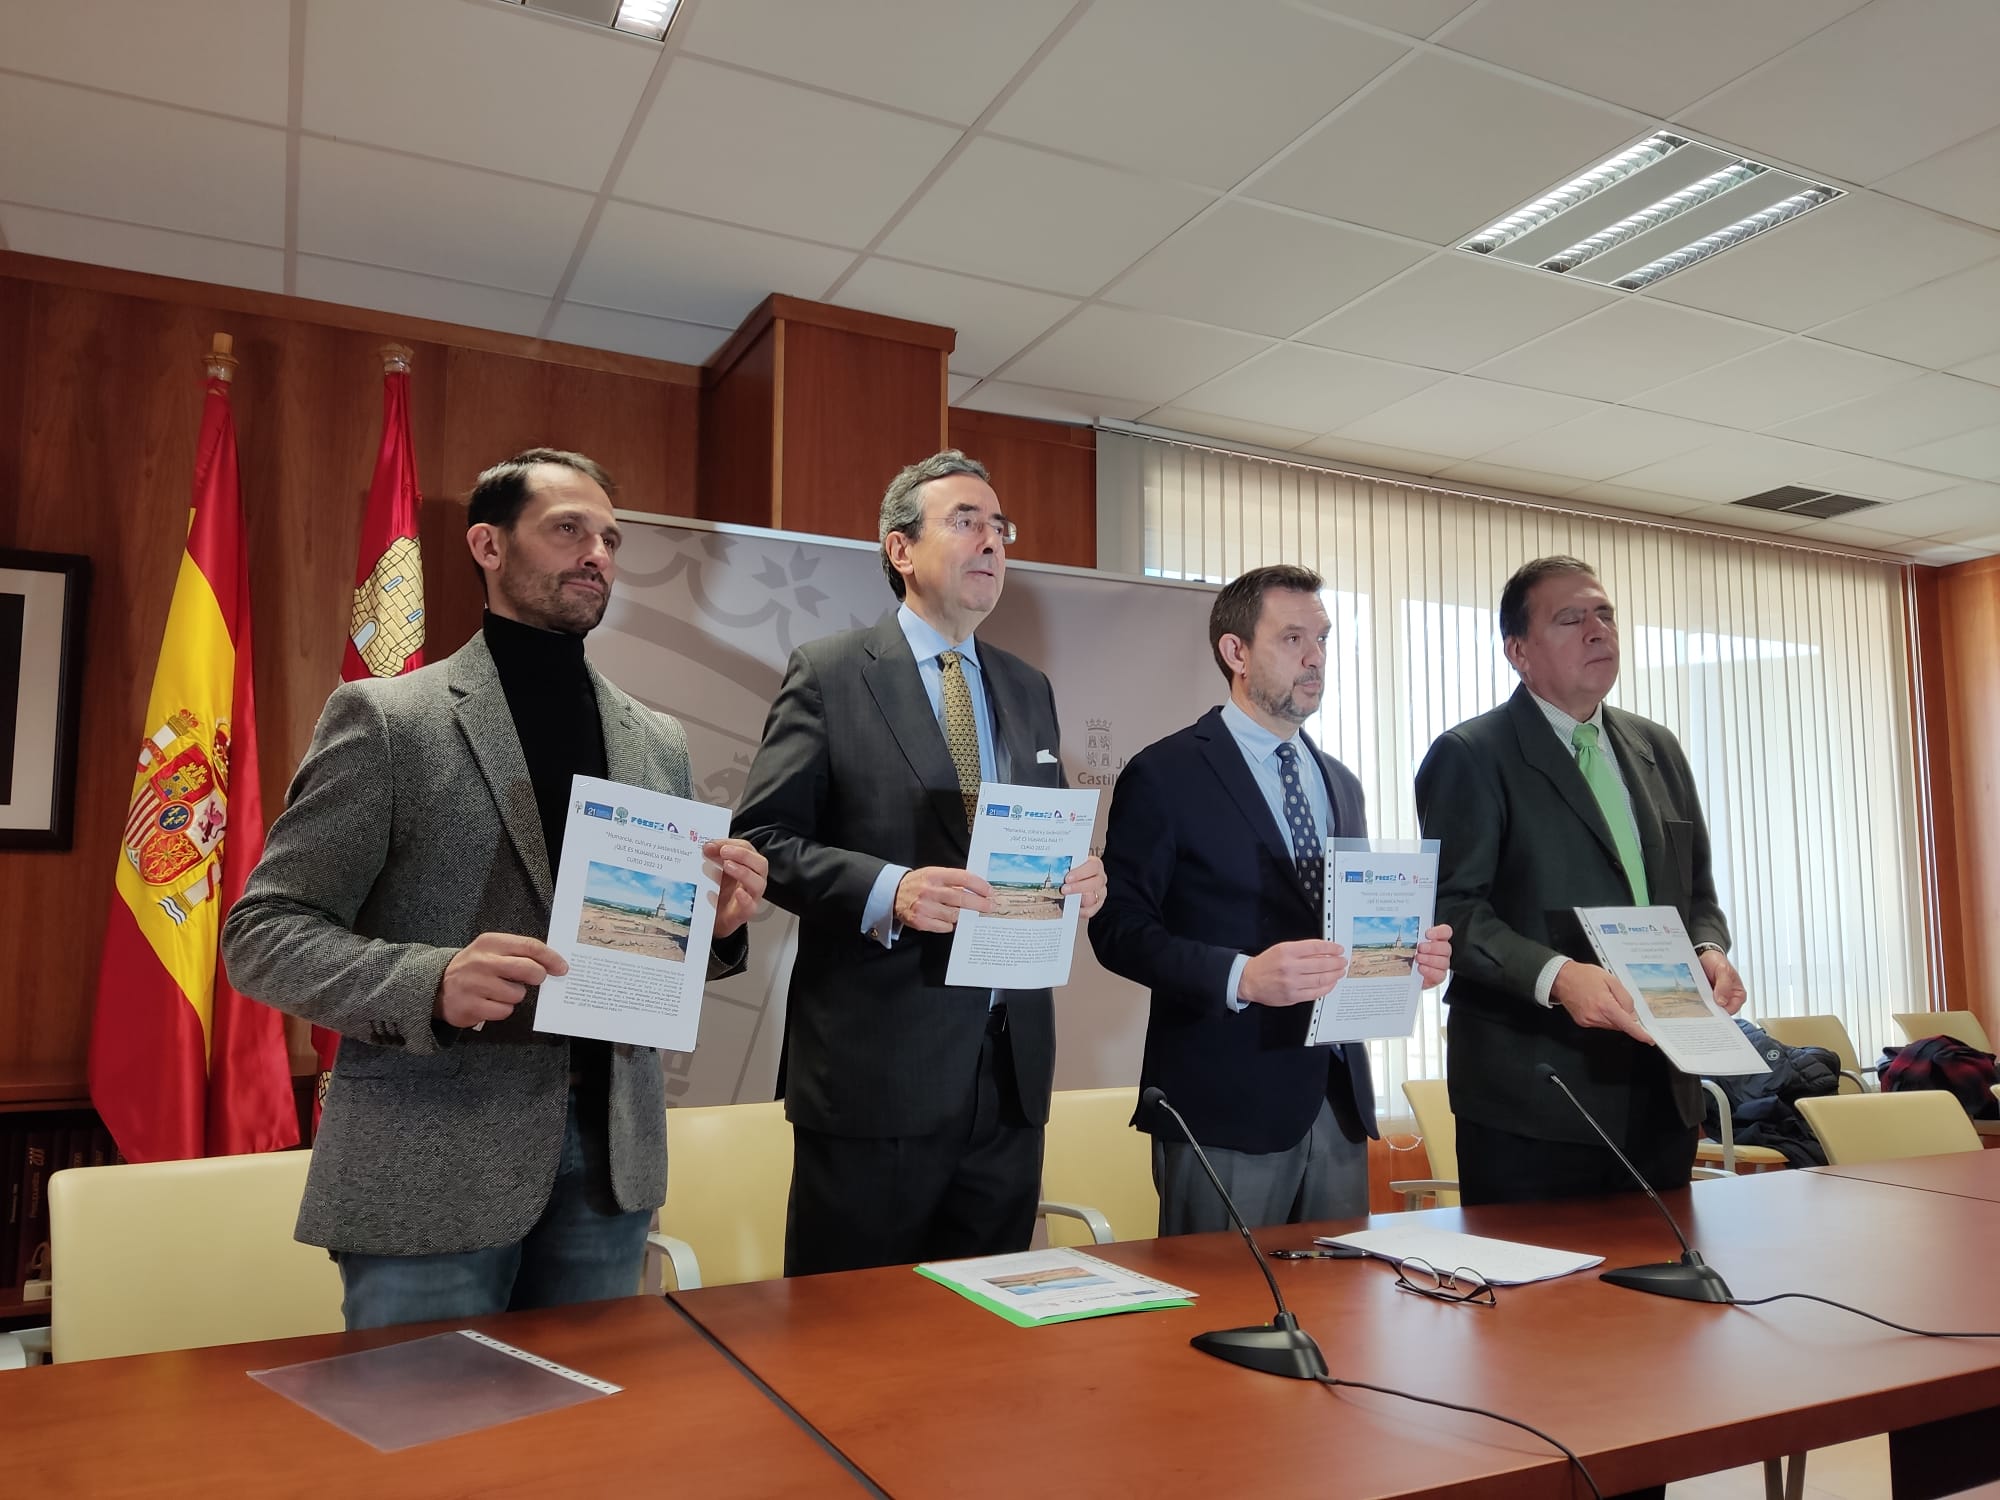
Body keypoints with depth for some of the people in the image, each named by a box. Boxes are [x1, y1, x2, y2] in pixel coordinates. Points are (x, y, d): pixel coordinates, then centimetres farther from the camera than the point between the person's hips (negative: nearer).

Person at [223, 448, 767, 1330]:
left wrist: (717, 922, -7)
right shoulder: (385, 717, -4)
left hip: (610, 1154, 5)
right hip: (431, 1166, -4)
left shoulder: (658, 742, 10)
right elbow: (261, 935, -6)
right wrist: (430, 984, -24)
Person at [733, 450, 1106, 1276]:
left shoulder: (1029, 690, 15)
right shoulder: (829, 673, -2)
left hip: (1010, 1068, 5)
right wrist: (889, 891, -22)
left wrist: (1078, 878, -3)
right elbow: (763, 838, -8)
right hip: (876, 1065, -5)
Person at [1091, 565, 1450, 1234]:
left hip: (1338, 1100, 6)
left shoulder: (1340, 783, 15)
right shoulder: (1164, 775, -6)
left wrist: (1406, 953, -1)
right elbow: (1119, 928, -11)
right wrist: (1242, 976, -25)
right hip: (1225, 1104, -6)